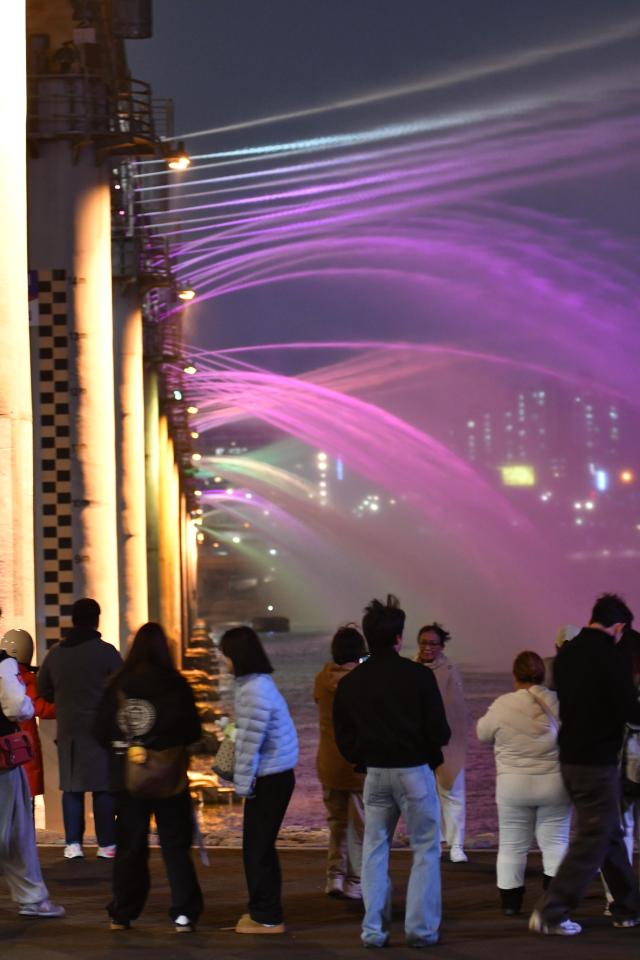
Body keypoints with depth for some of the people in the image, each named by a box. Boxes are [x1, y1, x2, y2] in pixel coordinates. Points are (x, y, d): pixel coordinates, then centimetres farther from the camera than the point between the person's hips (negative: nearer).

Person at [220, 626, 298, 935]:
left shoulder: (256, 690, -21)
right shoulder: (252, 684, 11)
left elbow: (250, 741, -20)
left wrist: (243, 782, -14)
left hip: (269, 779, -10)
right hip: (271, 776, 10)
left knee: (257, 848, -3)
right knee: (260, 846, 17)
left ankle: (266, 917, 3)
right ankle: (263, 911, 25)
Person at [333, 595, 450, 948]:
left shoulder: (349, 683, 0)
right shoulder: (418, 676, -12)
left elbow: (344, 738, 3)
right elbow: (439, 732, -11)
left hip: (375, 773, 4)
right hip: (414, 772, -4)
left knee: (374, 850, 12)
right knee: (425, 849, 6)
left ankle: (373, 929, 9)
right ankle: (420, 928, 2)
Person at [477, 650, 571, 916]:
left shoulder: (502, 705, -10)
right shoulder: (559, 703, -5)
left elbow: (483, 734, 5)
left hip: (513, 787, -1)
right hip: (555, 785, 1)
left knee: (512, 845, 9)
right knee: (555, 842, 7)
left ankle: (510, 902, 13)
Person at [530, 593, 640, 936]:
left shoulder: (566, 654, 5)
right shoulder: (609, 660, -18)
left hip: (570, 756, 8)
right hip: (597, 762, -8)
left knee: (611, 833, 18)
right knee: (593, 839, -3)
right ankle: (549, 913, -7)